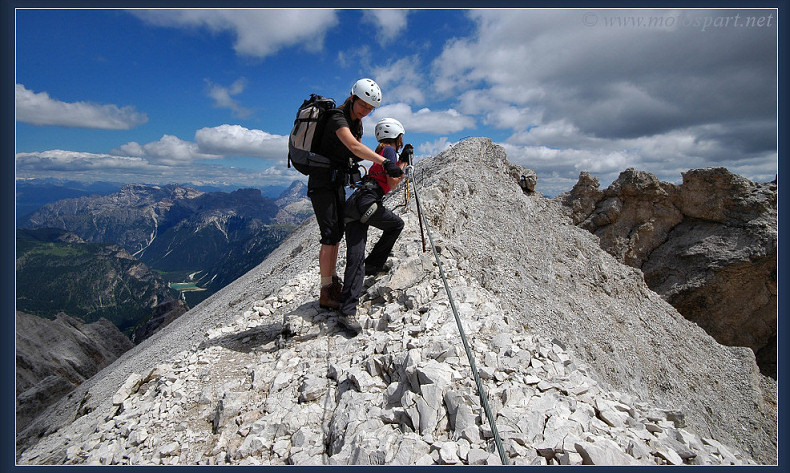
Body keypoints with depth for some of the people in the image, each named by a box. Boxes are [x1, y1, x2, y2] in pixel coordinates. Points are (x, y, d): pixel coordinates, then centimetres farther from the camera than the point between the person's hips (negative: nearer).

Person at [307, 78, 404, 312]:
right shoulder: (338, 117, -19)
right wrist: (385, 162, -47)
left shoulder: (356, 122, 11)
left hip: (338, 182, 9)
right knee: (330, 236, -13)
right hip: (323, 182, -9)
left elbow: (356, 153, 20)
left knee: (337, 233, 11)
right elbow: (354, 146, -37)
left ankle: (333, 281, 23)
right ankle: (326, 293, -9)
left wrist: (355, 165, -2)